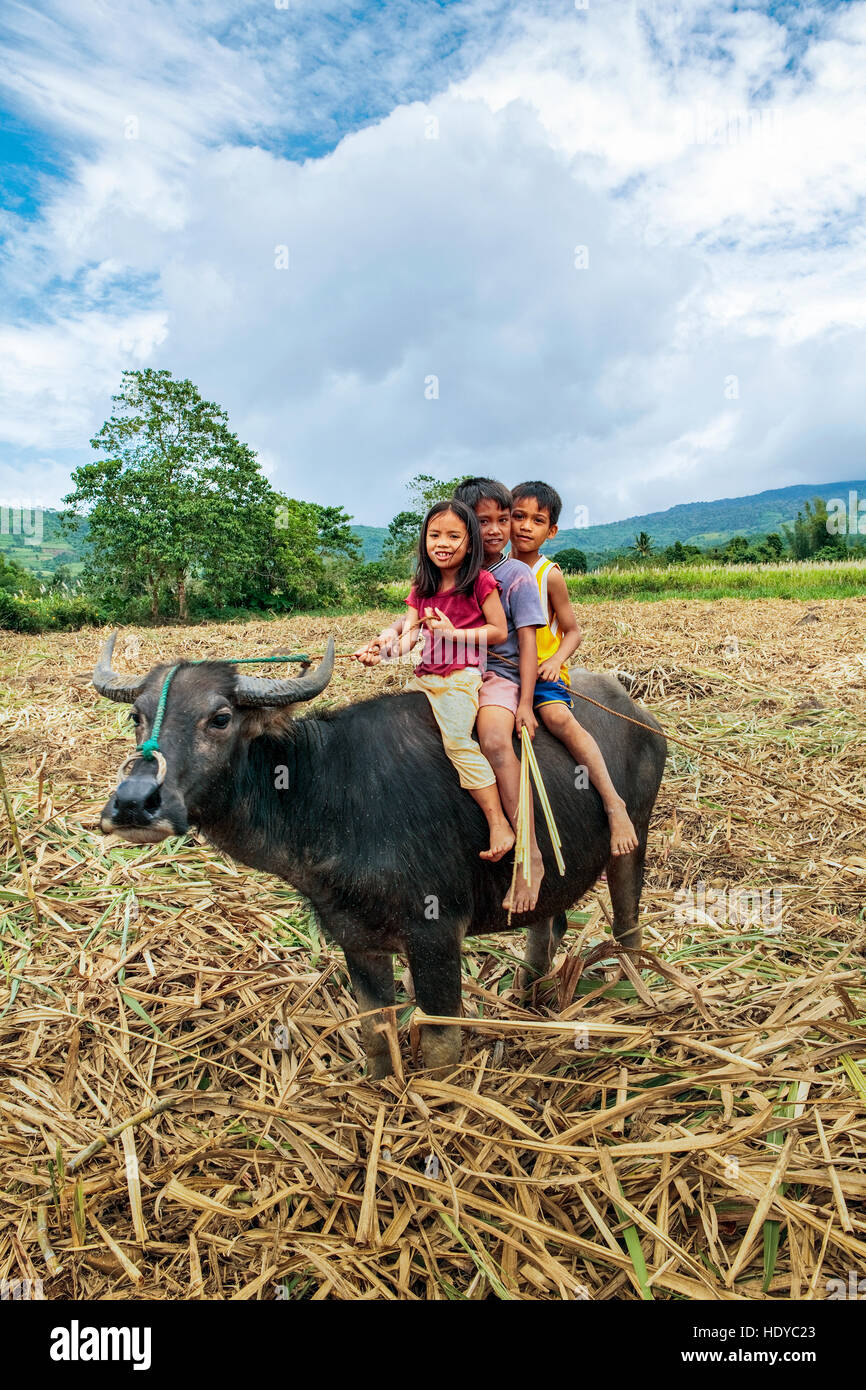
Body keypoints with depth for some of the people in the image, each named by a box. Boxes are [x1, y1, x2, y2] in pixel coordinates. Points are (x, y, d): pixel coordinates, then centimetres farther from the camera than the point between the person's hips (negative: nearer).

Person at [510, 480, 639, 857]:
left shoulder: (549, 575, -4)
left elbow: (572, 632, 2)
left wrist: (555, 661, -16)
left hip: (541, 670, -5)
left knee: (560, 718, -30)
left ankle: (613, 802, -28)